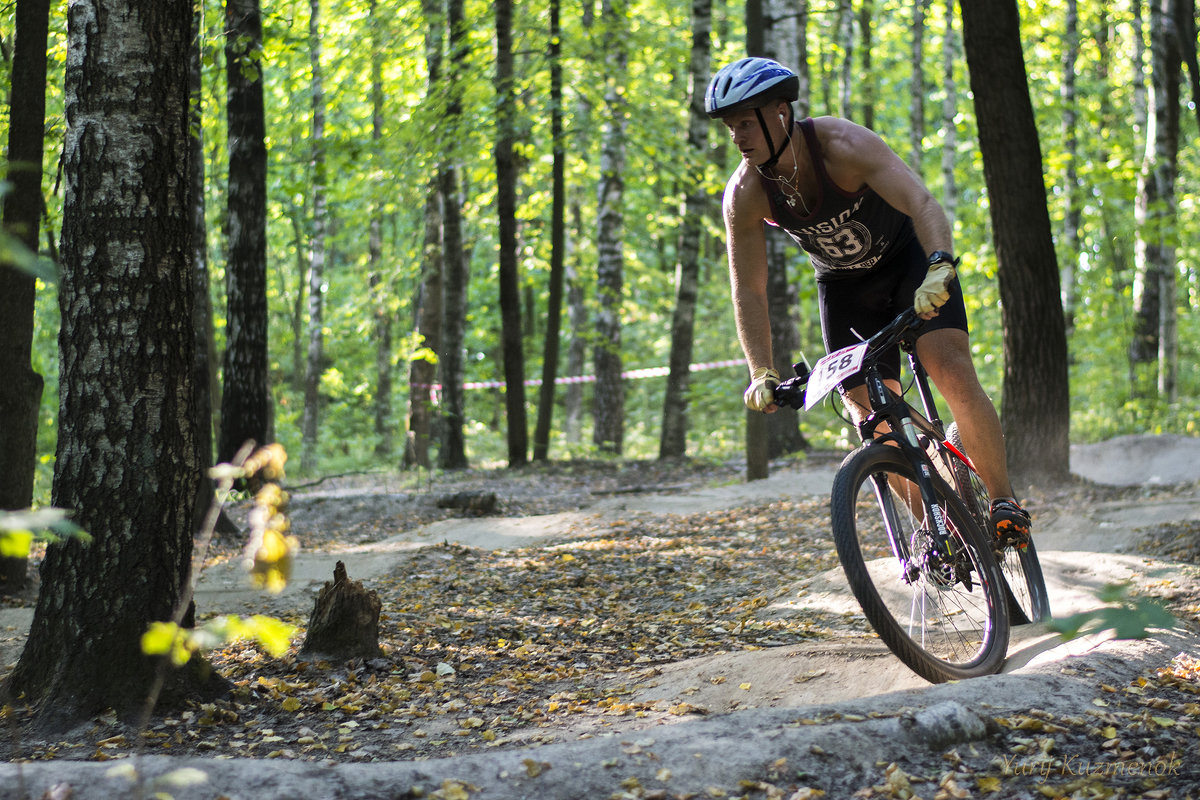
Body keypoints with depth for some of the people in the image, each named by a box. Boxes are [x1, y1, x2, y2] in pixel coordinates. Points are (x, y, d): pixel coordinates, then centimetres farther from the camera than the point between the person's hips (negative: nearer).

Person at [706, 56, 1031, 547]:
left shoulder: (843, 145, -33)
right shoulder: (744, 195, -21)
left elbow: (924, 205, -43)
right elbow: (749, 291, -16)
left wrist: (939, 269, -61)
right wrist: (761, 374, -27)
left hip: (910, 257, -4)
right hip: (843, 285, 4)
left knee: (952, 374, -23)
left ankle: (1004, 502, -11)